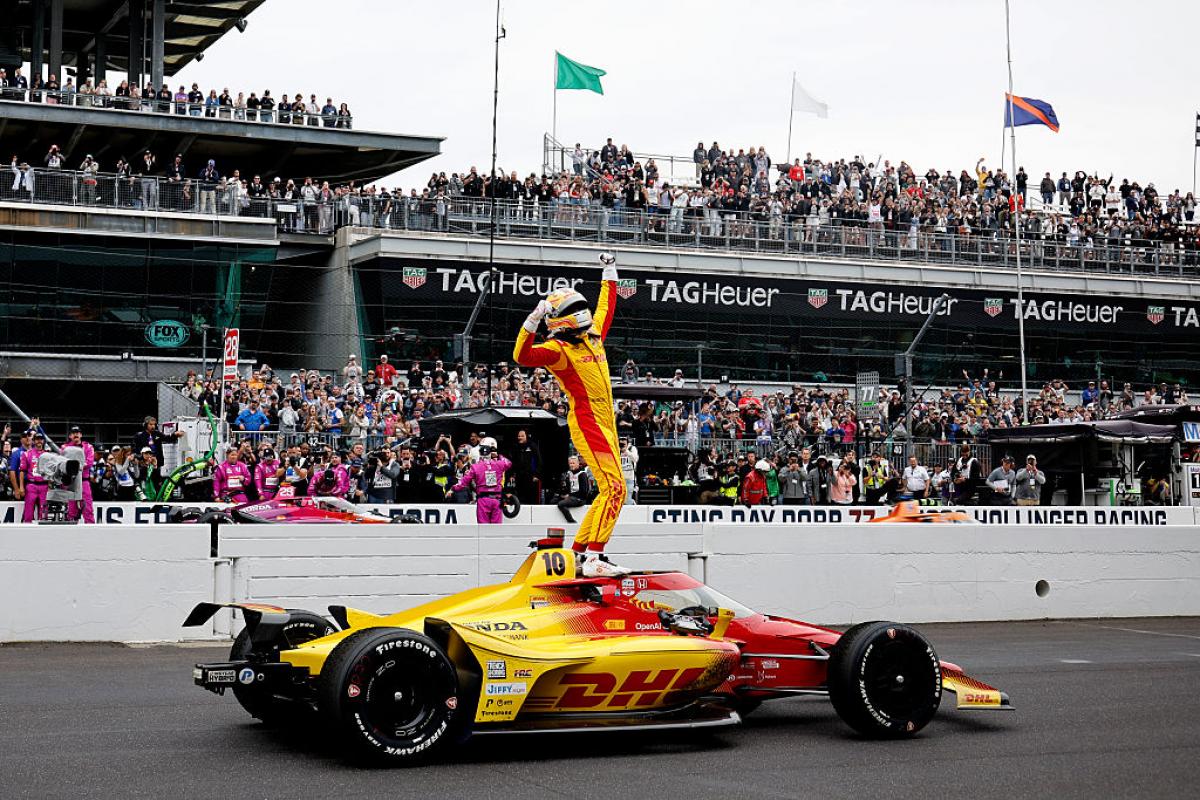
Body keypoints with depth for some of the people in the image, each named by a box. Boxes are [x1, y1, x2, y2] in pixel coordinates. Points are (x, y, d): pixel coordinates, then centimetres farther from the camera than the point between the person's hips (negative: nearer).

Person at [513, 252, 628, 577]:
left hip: (606, 424, 9)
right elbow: (522, 356, -23)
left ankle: (578, 550, 18)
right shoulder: (557, 348, -6)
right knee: (614, 488, -19)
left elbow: (606, 309, 35)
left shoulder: (593, 337, 17)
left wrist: (609, 273, 40)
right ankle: (594, 559, -23)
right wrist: (533, 320, -32)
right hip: (586, 422, -9)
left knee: (608, 492, 10)